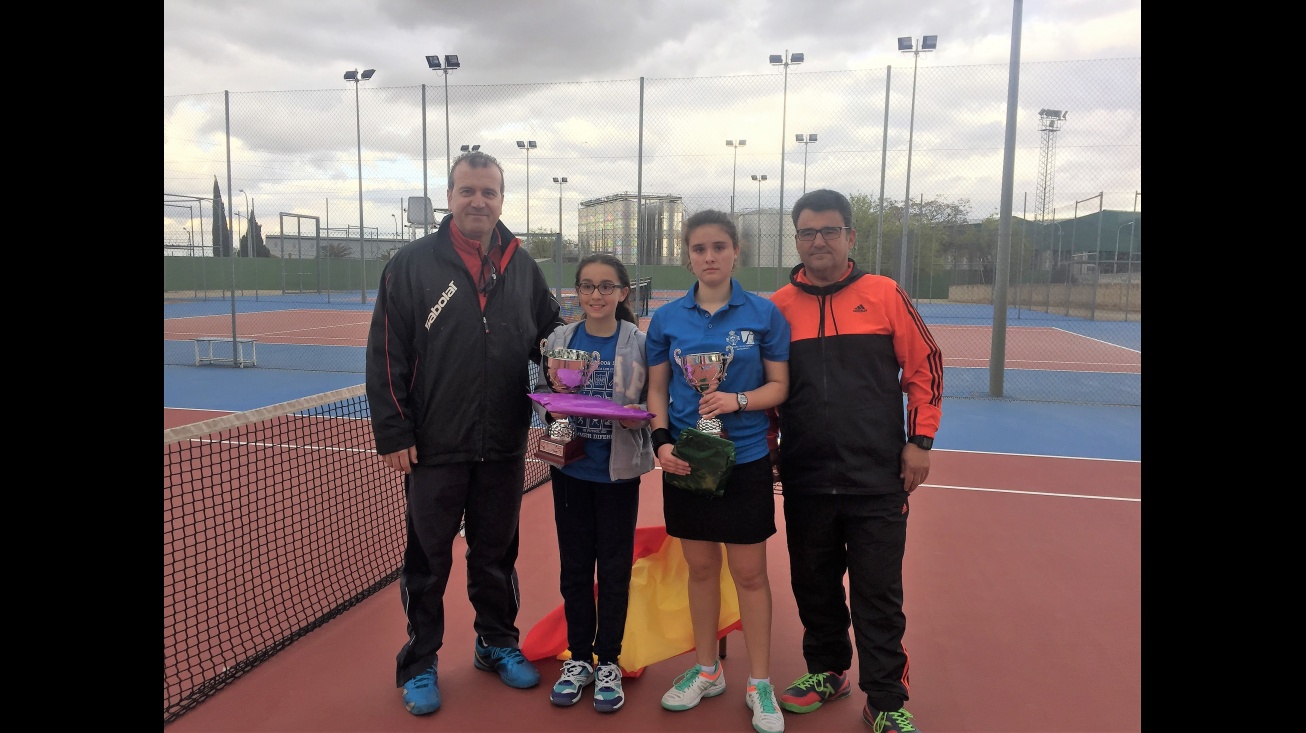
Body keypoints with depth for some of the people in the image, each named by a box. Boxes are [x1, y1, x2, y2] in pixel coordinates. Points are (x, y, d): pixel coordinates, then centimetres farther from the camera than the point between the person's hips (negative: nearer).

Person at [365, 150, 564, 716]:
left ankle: (498, 644, 36)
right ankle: (420, 663, 28)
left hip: (504, 448, 3)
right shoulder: (412, 264, -5)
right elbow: (386, 356, -7)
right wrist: (393, 433, -10)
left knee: (497, 553, 18)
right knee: (428, 560, 11)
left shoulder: (523, 268, 5)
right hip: (433, 448, -3)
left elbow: (551, 339, 14)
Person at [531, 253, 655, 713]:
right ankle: (578, 657, 29)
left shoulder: (639, 343, -7)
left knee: (614, 568, 9)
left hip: (619, 471, -2)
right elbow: (540, 391, 7)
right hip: (571, 469, 2)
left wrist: (638, 415, -24)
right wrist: (553, 408, -14)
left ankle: (608, 661, 25)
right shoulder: (560, 340, 0)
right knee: (574, 566, 12)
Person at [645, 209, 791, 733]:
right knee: (700, 568, 14)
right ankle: (706, 671, 33)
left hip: (745, 459, -2)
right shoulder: (666, 318, 1)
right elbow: (657, 390, 6)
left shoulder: (764, 313, -5)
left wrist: (739, 400, -20)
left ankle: (759, 684, 23)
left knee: (749, 573, 5)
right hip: (686, 459, 2)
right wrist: (662, 442, -9)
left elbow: (779, 385, -2)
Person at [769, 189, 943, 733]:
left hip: (878, 480, -2)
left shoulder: (885, 295, -1)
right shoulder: (778, 306, 3)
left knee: (879, 595, 4)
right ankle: (826, 672, 37)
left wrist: (919, 441, -1)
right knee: (814, 586, 16)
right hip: (804, 480, 3)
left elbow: (924, 366, 2)